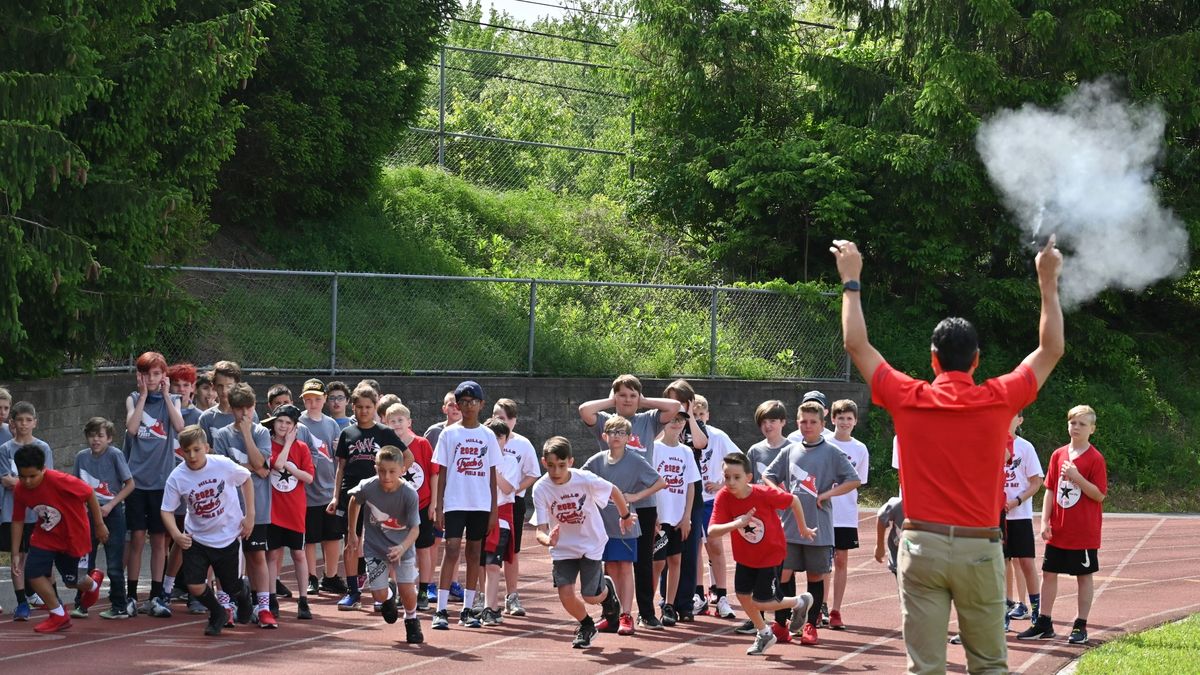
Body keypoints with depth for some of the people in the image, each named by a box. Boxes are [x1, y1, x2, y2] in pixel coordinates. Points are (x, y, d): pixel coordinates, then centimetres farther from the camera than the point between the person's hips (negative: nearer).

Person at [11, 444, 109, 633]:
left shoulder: (60, 481, -33)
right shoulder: (20, 490, -17)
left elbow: (89, 494, -18)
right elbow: (18, 521, -3)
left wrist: (99, 525, -9)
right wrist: (15, 554, -2)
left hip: (73, 536, -4)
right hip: (45, 536, 4)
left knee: (72, 580, 9)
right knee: (33, 572, -12)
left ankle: (92, 583, 48)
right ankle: (59, 616, 7)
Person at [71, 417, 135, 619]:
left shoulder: (115, 455, -10)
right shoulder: (82, 456, 1)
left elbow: (129, 484, -8)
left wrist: (110, 505, -14)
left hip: (112, 513, -4)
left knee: (115, 564, 0)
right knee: (84, 562, 6)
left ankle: (119, 608, 8)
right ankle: (81, 605, 15)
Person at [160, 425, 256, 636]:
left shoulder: (223, 465, -17)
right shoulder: (177, 477, -15)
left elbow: (246, 480, 1)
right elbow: (167, 510, -10)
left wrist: (249, 515, -2)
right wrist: (176, 534, -28)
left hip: (227, 536, -1)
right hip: (196, 538, 1)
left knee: (232, 587, 7)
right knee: (194, 586, -10)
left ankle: (243, 595, 48)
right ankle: (217, 614, 23)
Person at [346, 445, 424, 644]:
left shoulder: (409, 494, -25)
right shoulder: (367, 488, -21)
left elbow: (415, 528, -21)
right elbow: (354, 501, 3)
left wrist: (402, 548, -40)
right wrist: (352, 532, 12)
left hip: (402, 546, -1)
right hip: (374, 545, 1)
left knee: (407, 590, -10)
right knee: (379, 594, -4)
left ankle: (412, 621, 22)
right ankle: (389, 598, 35)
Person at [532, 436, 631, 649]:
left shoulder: (585, 479, -23)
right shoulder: (541, 489, -20)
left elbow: (614, 492, -3)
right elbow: (541, 529, -22)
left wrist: (625, 515, 13)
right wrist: (547, 540, -46)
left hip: (591, 543, -1)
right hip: (563, 548, 1)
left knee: (590, 597, -7)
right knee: (566, 594, -11)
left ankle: (606, 588, 32)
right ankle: (586, 625, 22)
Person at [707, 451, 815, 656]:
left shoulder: (765, 494, -29)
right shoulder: (723, 497, -22)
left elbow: (794, 500, -11)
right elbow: (712, 532, -31)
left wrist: (803, 528, 2)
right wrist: (736, 524, -47)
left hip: (771, 555, -4)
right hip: (745, 556, 4)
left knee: (760, 603, -6)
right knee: (743, 595, 9)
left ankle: (800, 602, 22)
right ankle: (764, 634, 35)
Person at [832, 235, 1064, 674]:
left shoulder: (908, 400, -1)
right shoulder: (999, 400, -2)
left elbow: (856, 344, 11)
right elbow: (1050, 350, 13)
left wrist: (851, 282, 22)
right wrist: (1048, 283, 21)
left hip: (922, 544, 0)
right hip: (980, 547, 0)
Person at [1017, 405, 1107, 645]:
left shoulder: (1095, 459, -8)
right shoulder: (1058, 455, 6)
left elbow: (1099, 494, -13)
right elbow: (1050, 490, 8)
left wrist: (1077, 477, -23)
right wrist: (1045, 521, 1)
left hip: (1084, 532, -5)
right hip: (1058, 531, 5)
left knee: (1084, 576, 4)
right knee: (1049, 573, 8)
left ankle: (1080, 626, 11)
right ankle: (1043, 623, 17)